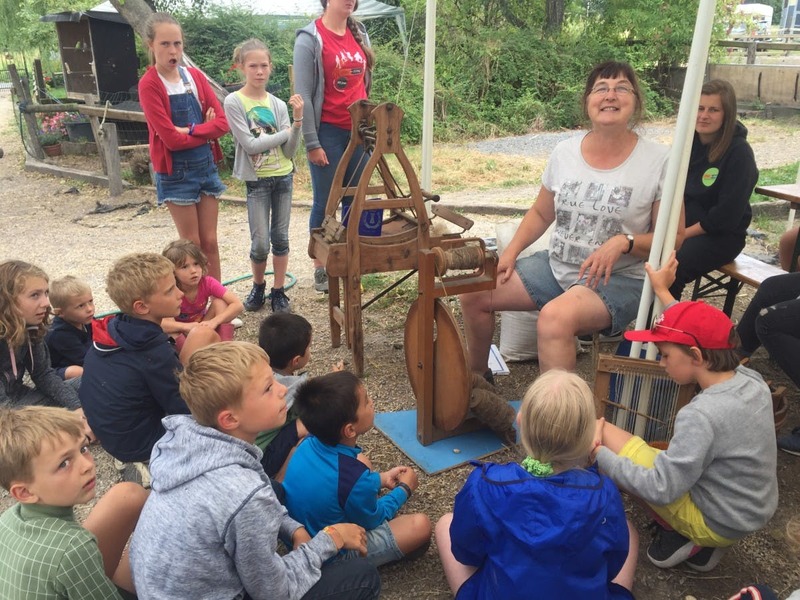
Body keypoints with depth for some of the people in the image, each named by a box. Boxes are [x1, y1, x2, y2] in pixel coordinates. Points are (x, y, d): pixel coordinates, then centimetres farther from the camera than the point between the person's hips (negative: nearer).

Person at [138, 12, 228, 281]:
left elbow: (222, 122, -2)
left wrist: (190, 131, -15)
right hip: (176, 172, -5)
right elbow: (170, 139, -18)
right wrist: (204, 130, -8)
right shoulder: (149, 84, -11)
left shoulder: (195, 76, 5)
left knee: (210, 241, 10)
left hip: (206, 165, 5)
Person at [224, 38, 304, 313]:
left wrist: (298, 119, -14)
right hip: (257, 180, -3)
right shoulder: (234, 102, -8)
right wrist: (286, 132, -9)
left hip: (283, 176, 3)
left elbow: (289, 150, -2)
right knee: (260, 243, -3)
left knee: (280, 238, 7)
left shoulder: (278, 104, 2)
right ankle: (258, 287, 23)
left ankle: (278, 292, 20)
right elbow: (250, 144, -15)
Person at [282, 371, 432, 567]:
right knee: (421, 525, -10)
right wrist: (404, 489, 3)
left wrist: (381, 479, 14)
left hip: (302, 533, 7)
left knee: (362, 462, 17)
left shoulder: (310, 443, -15)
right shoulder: (355, 479, -36)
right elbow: (372, 520, -13)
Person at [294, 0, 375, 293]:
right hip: (328, 132, -5)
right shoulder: (310, 38, -9)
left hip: (359, 130, 6)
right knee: (325, 203, 3)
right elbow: (303, 95, -10)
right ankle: (320, 268, 14)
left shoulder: (360, 34, 9)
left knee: (355, 200, 9)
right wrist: (311, 143, -13)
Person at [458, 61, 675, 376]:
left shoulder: (658, 161, -9)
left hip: (617, 279, -5)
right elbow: (541, 214, 15)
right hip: (556, 265, 6)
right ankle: (477, 377, 20)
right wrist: (511, 251, 0)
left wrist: (624, 242, -23)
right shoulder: (565, 152, 3)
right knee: (474, 292, -4)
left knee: (555, 317, -36)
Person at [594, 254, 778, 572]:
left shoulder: (701, 415, -33)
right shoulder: (753, 381, -9)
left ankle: (677, 536, 1)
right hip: (755, 511, 8)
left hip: (718, 523, -8)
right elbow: (700, 335, 9)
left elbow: (660, 490, -30)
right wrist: (663, 292, 16)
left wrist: (597, 452, -22)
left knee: (602, 432, -10)